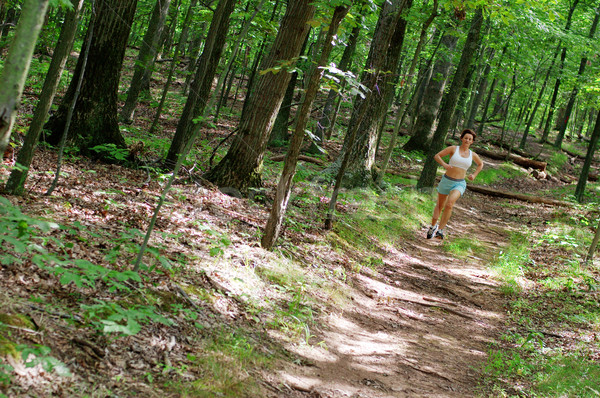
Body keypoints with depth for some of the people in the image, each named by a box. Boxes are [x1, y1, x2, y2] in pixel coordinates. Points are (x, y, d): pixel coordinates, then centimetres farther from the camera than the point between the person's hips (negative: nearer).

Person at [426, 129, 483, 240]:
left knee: (449, 204, -26)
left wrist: (474, 175, 10)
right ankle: (433, 226, 40)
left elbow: (480, 164, 25)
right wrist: (444, 164, -19)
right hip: (446, 181, 0)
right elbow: (437, 156, -2)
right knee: (440, 205, 16)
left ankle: (440, 230, -22)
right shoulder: (453, 149, -4)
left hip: (459, 184, 0)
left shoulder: (472, 155, 4)